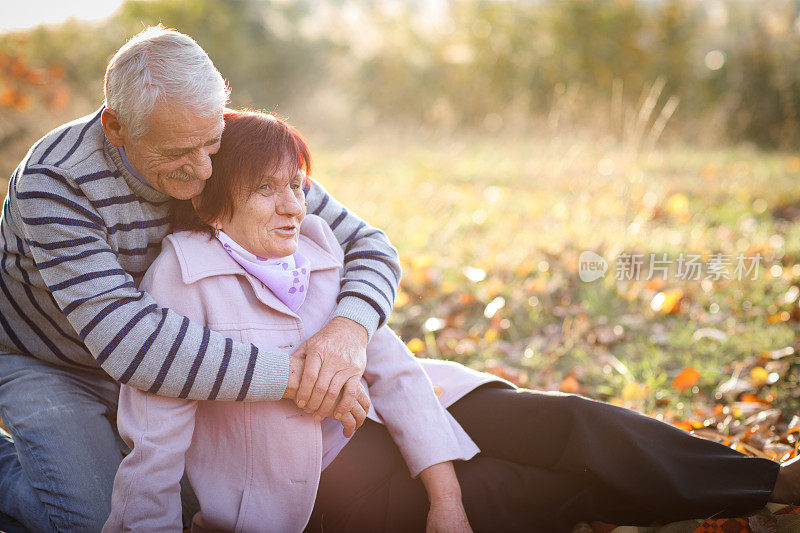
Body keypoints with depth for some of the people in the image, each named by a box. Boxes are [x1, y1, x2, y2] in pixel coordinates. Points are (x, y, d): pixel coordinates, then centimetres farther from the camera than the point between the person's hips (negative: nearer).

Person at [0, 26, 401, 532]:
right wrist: (296, 374, -46)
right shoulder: (56, 183, -33)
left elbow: (369, 244, -17)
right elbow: (131, 342, -44)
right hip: (47, 366, -4)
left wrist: (349, 329, -40)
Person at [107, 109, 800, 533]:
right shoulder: (184, 273, -16)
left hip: (368, 416, 5)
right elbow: (155, 441, -16)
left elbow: (387, 363, -6)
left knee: (554, 421, -15)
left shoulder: (314, 248, 0)